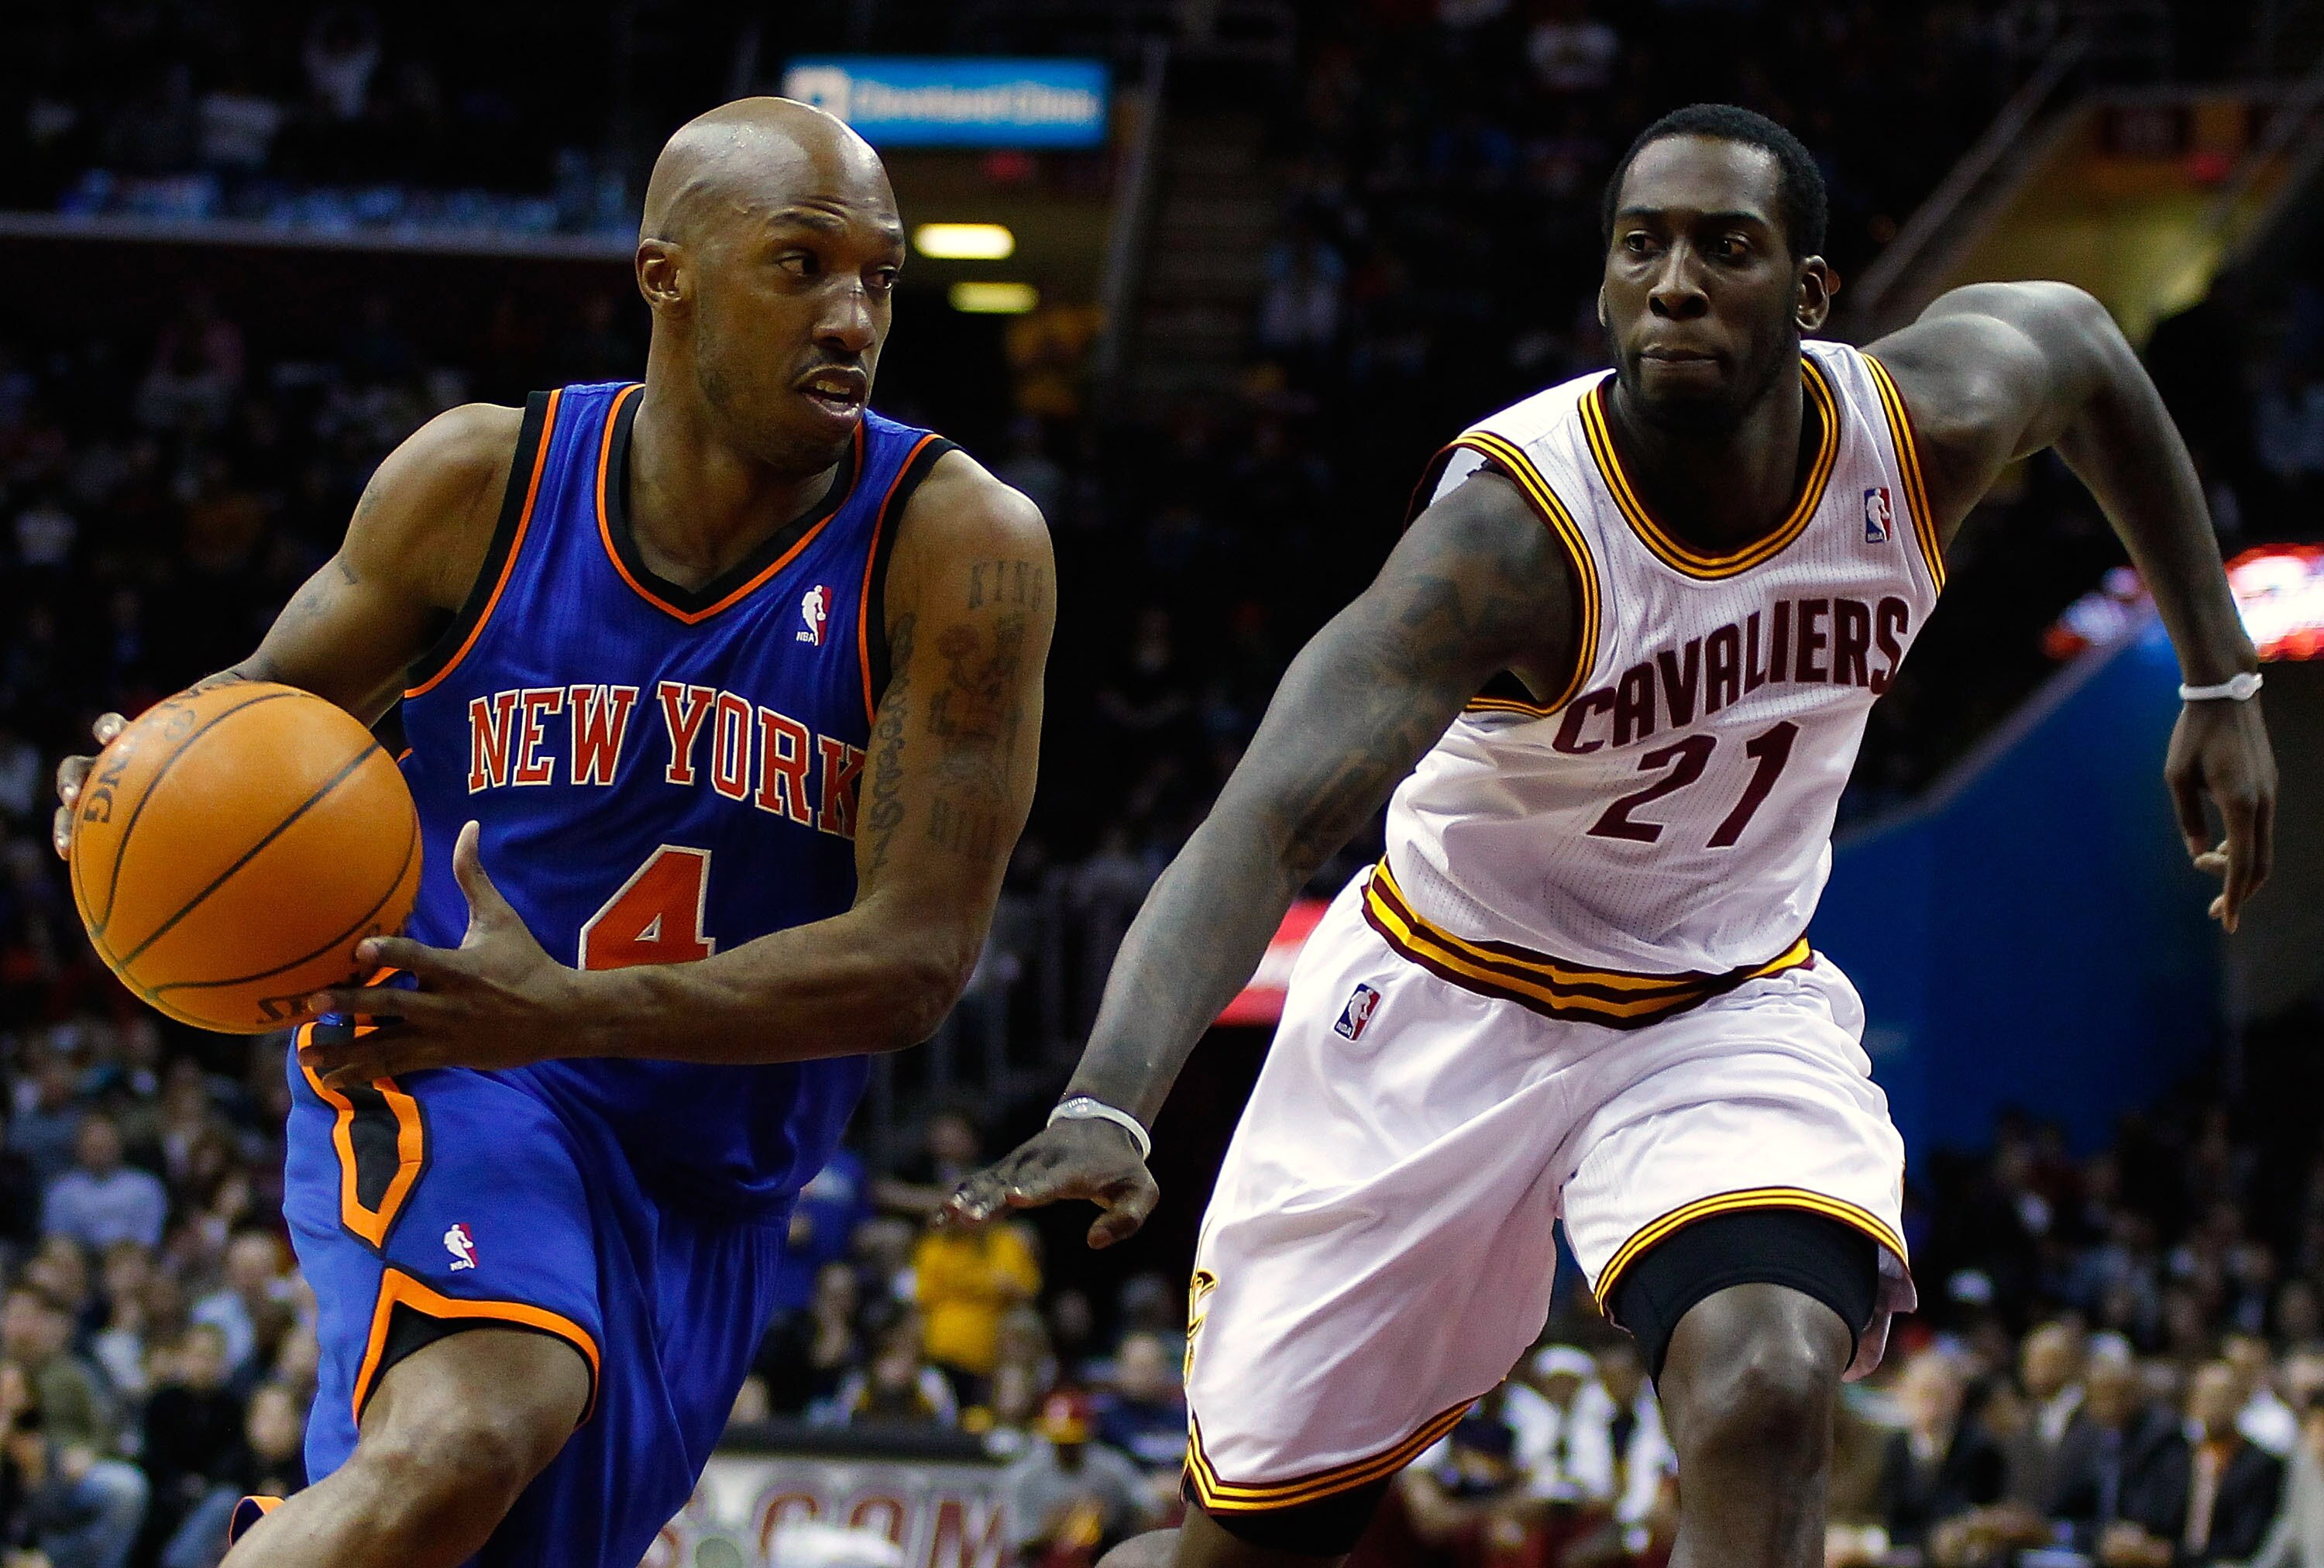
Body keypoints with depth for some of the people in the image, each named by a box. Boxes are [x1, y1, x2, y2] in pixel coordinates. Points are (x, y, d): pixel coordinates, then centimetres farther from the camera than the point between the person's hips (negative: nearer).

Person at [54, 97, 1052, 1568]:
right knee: (474, 1431, -34)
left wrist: (567, 1013, -32)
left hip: (706, 1198, 3)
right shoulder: (480, 480, -8)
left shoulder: (959, 545, -14)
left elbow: (916, 958, -19)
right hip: (433, 1085, -2)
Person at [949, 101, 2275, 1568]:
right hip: (1450, 998, -2)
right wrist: (1109, 1107, -59)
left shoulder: (1921, 427, -16)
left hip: (1731, 1002, 2)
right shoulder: (1516, 526, -31)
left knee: (1768, 1392, -30)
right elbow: (1266, 822, -43)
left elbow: (2078, 336, 10)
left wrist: (2220, 680, 12)